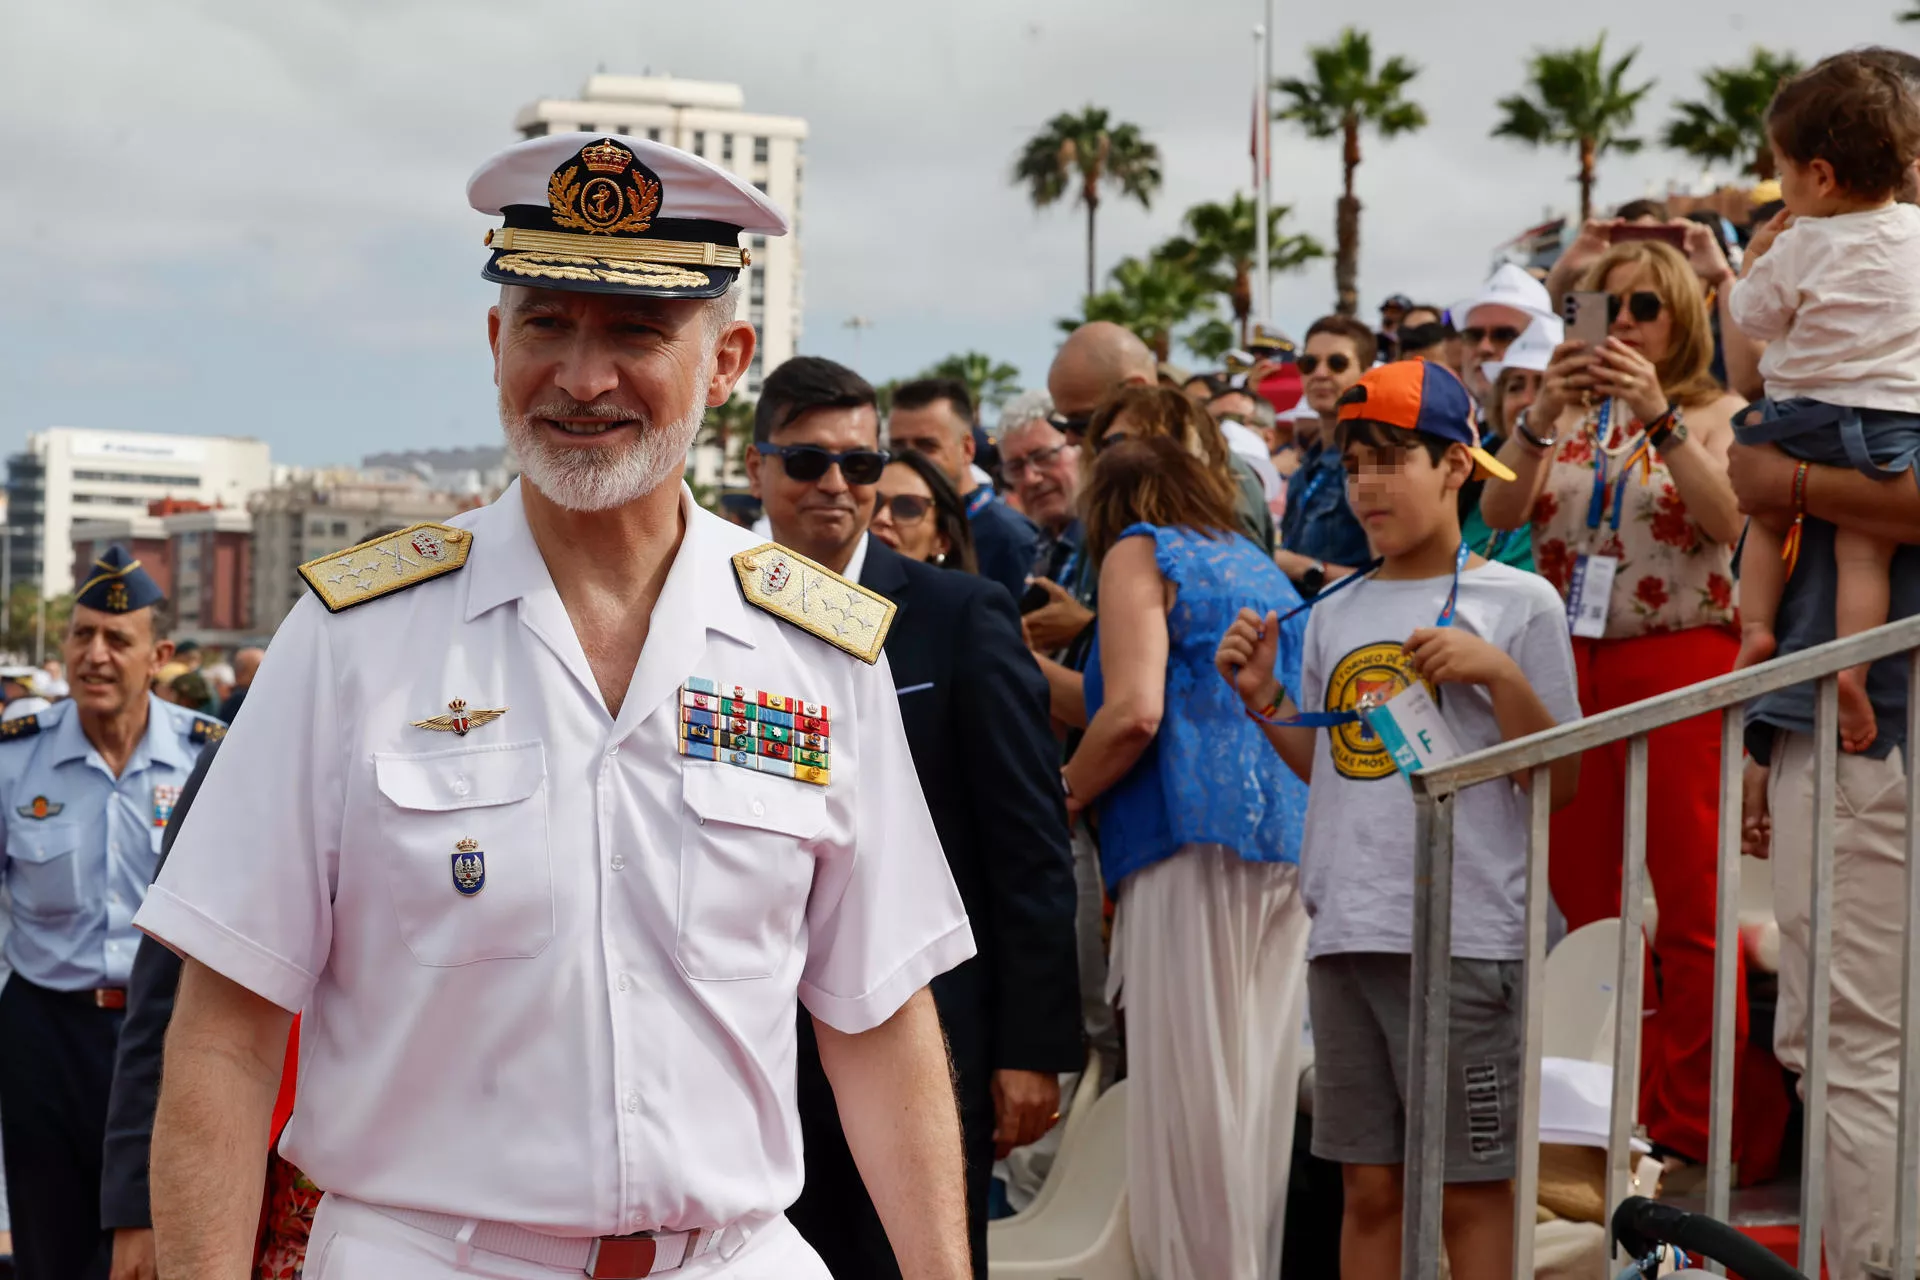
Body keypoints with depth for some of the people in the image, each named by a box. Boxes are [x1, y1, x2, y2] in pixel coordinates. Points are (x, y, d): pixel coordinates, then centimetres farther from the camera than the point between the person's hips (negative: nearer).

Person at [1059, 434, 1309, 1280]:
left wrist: (1059, 798, 6)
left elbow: (1135, 711, -9)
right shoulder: (1259, 565, 26)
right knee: (1257, 1094, 6)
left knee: (1186, 1093, -8)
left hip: (1196, 837, -7)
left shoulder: (1140, 551, 5)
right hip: (1292, 842, 7)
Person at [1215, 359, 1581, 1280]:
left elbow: (1559, 782, -3)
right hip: (1344, 931, 5)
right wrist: (1262, 698, 10)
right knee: (1368, 1187, 10)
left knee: (1472, 1189, -2)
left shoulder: (1517, 602, 0)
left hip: (1465, 936, -5)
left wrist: (1500, 676, -15)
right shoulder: (1334, 617, 15)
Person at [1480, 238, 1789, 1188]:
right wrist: (1540, 417, -14)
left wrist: (1659, 415, -23)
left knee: (1690, 903, -6)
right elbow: (1499, 512, -1)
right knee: (1578, 896, 6)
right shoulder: (1568, 416, 14)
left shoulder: (1714, 414, 3)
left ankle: (1694, 1129, -3)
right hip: (1571, 669, 5)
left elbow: (1727, 519, -16)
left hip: (1681, 663, -4)